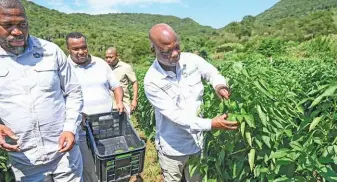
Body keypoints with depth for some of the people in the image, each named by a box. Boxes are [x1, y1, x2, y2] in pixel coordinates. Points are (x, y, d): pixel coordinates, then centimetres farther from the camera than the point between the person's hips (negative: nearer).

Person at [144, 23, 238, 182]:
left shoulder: (192, 60, -11)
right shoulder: (152, 81, -23)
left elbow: (213, 73, 6)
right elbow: (174, 115, -27)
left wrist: (219, 85, -19)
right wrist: (211, 124, -35)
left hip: (197, 142, 4)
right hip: (172, 147, -3)